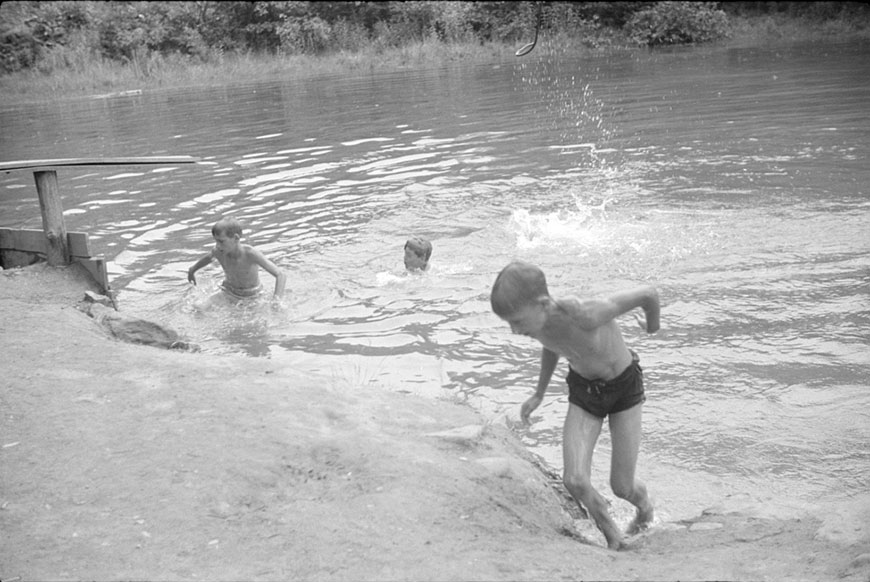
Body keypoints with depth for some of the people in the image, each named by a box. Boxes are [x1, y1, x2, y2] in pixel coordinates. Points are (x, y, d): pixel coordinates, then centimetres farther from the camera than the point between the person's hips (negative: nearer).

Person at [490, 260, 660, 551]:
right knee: (575, 482, -14)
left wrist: (653, 328, -3)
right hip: (582, 389, 4)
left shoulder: (585, 315, -40)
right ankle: (611, 535, 14)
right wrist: (539, 393, 12)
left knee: (622, 487, 2)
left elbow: (648, 293, -24)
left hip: (625, 387, -4)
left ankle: (645, 505, 40)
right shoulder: (537, 321, -20)